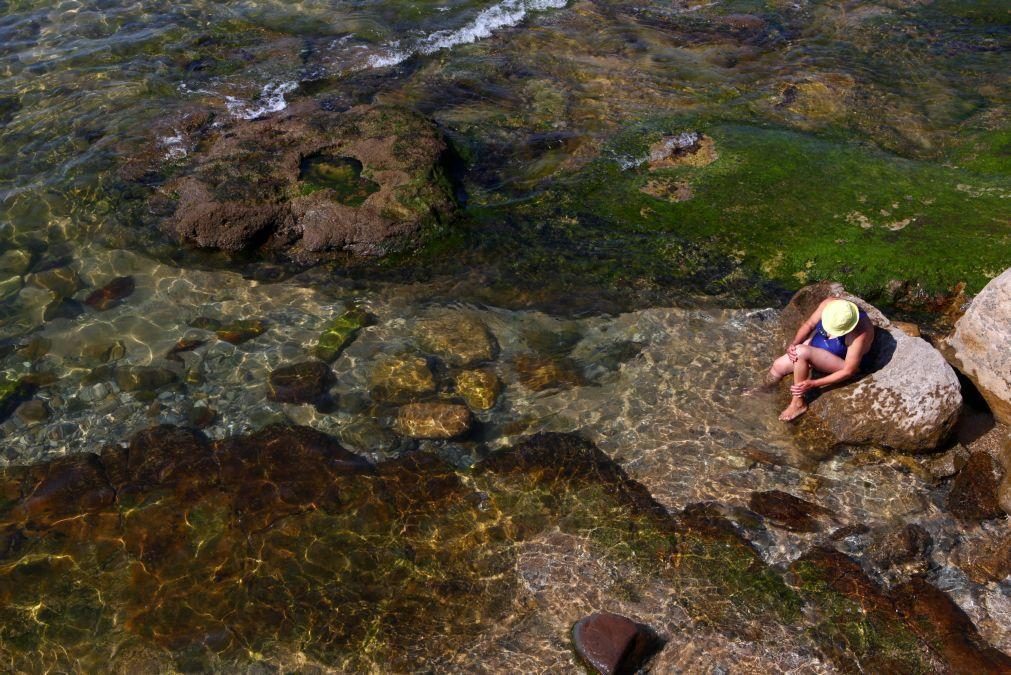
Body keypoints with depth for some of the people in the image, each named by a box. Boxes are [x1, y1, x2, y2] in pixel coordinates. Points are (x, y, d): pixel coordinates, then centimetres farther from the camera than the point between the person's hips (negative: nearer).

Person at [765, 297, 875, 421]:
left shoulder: (859, 335, -36)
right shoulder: (829, 304, -22)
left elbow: (849, 371, -27)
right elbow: (809, 325, -5)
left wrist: (813, 383, -29)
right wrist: (793, 343, -23)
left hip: (838, 363, -6)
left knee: (801, 351, -32)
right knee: (778, 367, -4)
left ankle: (798, 403, -16)